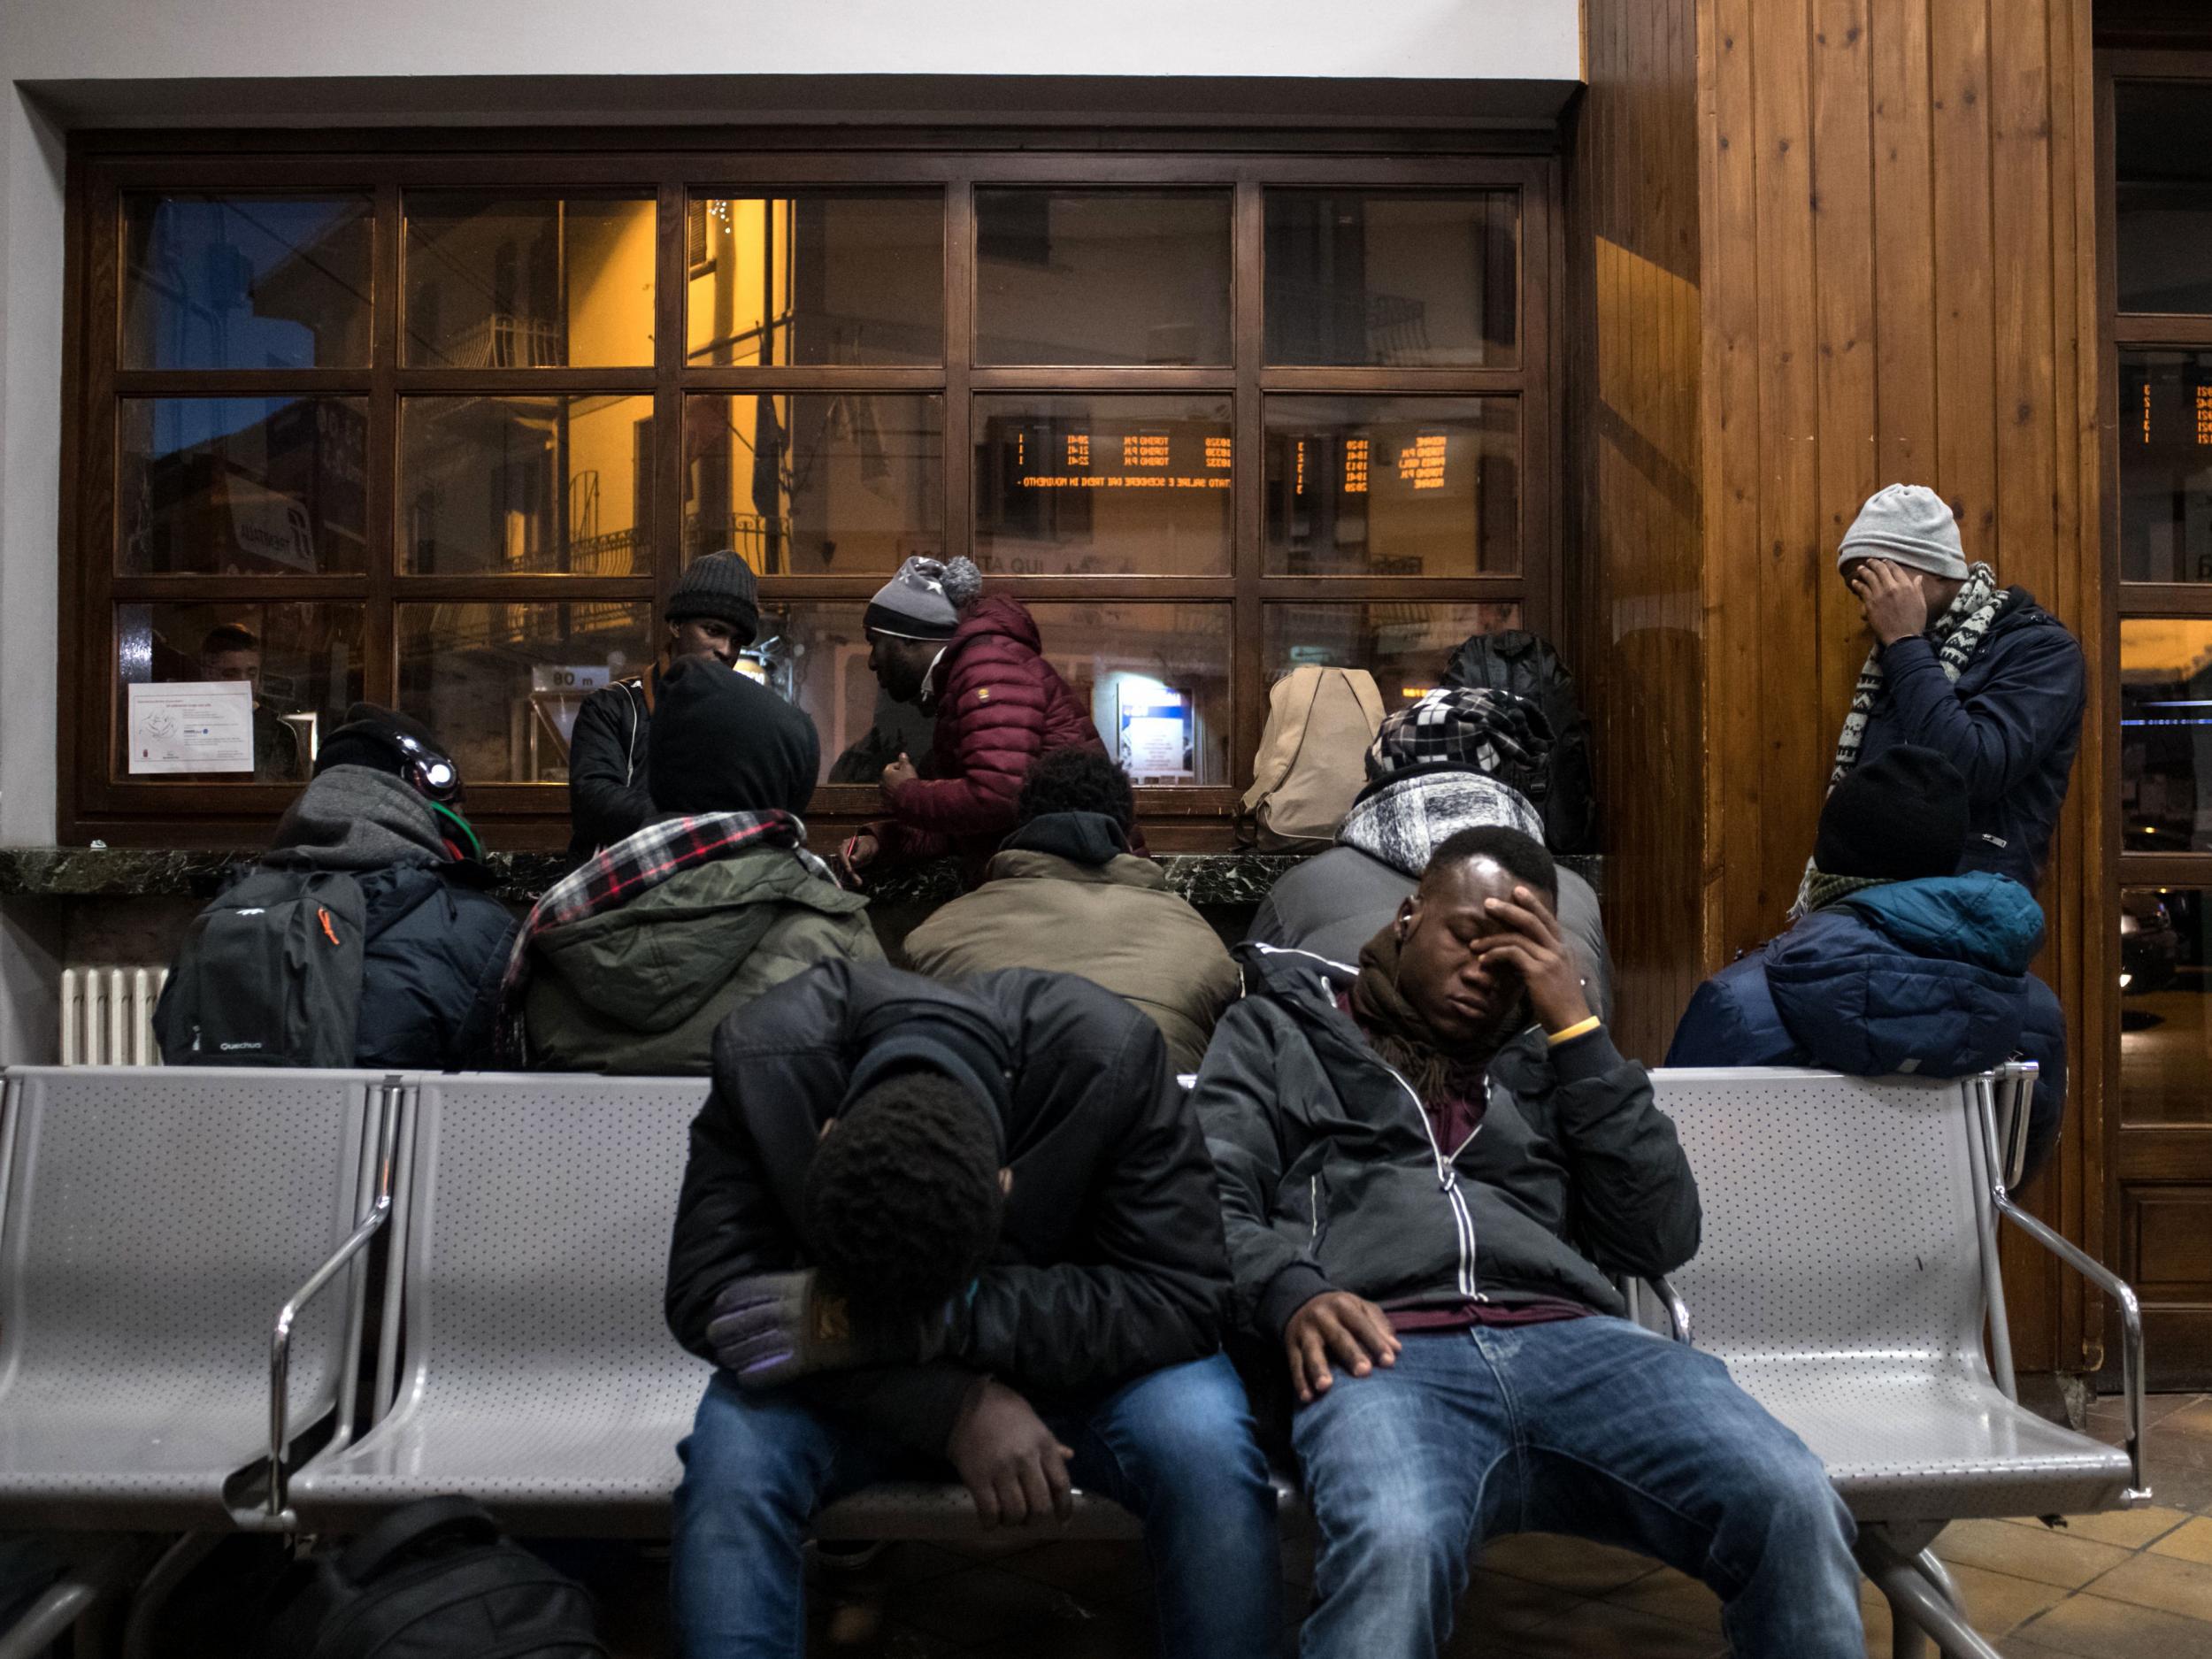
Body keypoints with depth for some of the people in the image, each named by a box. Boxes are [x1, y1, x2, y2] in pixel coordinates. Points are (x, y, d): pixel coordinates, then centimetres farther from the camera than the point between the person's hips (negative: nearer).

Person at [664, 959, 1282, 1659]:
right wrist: (955, 1408, -32)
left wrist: (929, 1321, -37)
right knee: (731, 1452, -30)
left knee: (1205, 1444, -31)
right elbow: (706, 1293, -23)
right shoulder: (762, 1060, -26)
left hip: (1070, 1359, 0)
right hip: (871, 1388, 1)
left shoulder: (1110, 1058, -30)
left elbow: (1180, 1298, -27)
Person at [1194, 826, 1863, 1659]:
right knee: (1395, 1547, -37)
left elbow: (1658, 1239, 13)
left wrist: (1577, 1026, 10)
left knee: (1793, 1506, -26)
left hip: (1570, 1341, 3)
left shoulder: (1547, 1057, 28)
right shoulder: (1280, 1027, 21)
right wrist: (1290, 1293, -14)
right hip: (1387, 1352, -3)